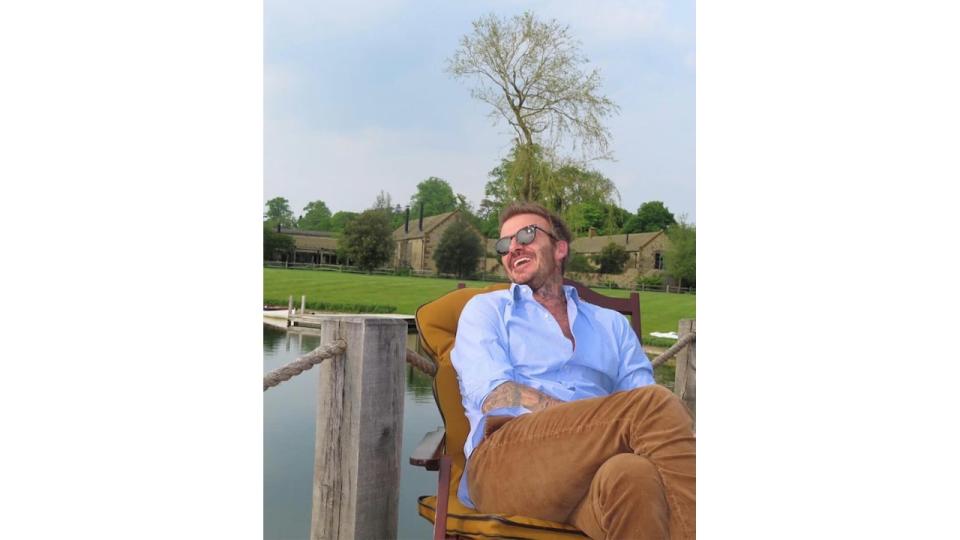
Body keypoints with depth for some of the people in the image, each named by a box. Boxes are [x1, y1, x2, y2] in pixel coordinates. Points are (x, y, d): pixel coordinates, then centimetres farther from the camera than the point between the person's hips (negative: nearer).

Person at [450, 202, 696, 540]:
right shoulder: (485, 310, 20)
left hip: (598, 465, 2)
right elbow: (494, 396, 1)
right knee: (653, 402, -27)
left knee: (633, 474, -39)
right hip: (505, 459, -1)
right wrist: (599, 422, -13)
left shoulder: (612, 324, 28)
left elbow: (641, 402, 12)